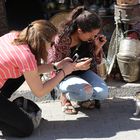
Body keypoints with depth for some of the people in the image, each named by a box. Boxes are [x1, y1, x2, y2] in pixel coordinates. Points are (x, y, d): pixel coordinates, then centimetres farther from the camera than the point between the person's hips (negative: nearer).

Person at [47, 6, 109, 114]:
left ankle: (82, 98, 11)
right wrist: (76, 66, -32)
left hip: (83, 72, 5)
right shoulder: (60, 41, -26)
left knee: (103, 93, -20)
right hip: (64, 76, -5)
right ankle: (65, 96, -2)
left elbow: (95, 61, 3)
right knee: (87, 91, -34)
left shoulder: (89, 39, -10)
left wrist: (98, 47, -18)